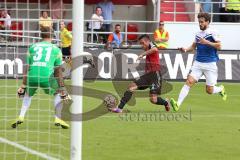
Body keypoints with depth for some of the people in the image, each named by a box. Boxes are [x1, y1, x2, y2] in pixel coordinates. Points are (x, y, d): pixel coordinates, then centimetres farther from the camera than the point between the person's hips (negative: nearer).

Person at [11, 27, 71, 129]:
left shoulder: (33, 47, 20)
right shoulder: (56, 49, 15)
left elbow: (27, 68, 18)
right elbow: (58, 71, 13)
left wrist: (23, 85, 20)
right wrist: (62, 88, 15)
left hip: (32, 76, 2)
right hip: (47, 76, -2)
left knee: (28, 94, 30)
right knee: (58, 93, 23)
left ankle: (21, 117, 14)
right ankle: (58, 119, 11)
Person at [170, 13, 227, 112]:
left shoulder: (212, 33, -6)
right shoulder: (198, 34, 10)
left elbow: (219, 46, -15)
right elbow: (193, 47, 20)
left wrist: (207, 42, -25)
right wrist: (185, 50, 0)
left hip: (210, 64, -4)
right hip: (198, 63, 4)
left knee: (209, 91, 3)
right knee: (189, 82, -15)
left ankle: (221, 89, 37)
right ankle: (178, 104, -21)